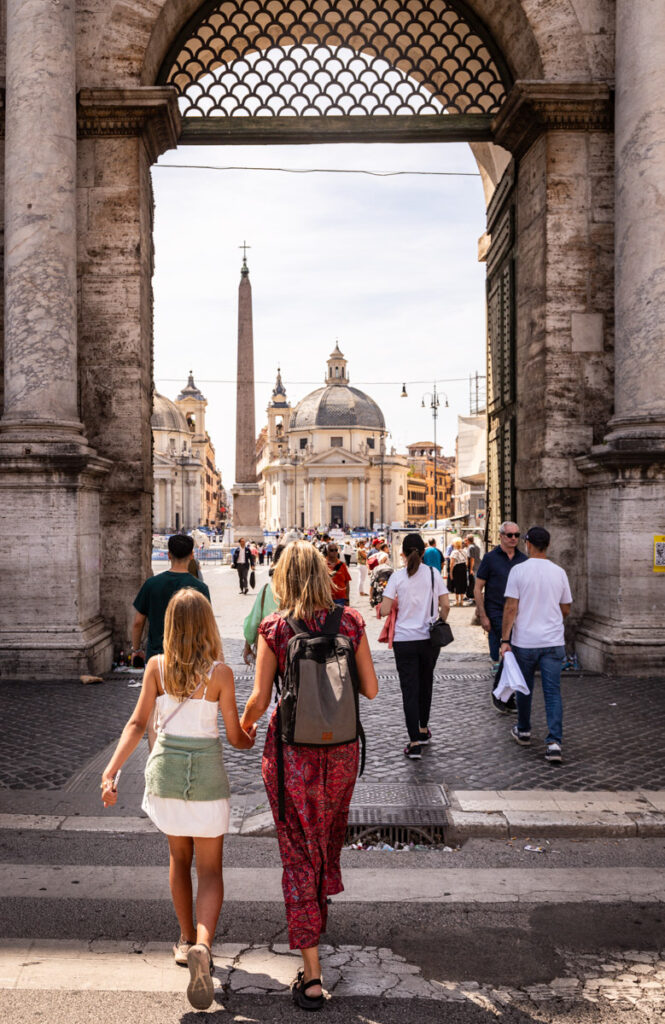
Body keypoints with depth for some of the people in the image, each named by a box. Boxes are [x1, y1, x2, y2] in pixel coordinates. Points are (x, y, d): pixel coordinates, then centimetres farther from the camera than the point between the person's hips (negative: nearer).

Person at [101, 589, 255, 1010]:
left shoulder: (156, 667, -6)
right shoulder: (220, 673, -12)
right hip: (207, 774, -3)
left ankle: (187, 940, 35)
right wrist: (251, 739, 16)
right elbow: (236, 737, -6)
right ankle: (202, 945, -15)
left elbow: (138, 723, -12)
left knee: (179, 856, 24)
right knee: (210, 870, 8)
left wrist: (111, 772, -12)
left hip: (166, 770, 3)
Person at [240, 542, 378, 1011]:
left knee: (298, 853, 8)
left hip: (291, 749, -3)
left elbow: (260, 699, -10)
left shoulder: (274, 628, -12)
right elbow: (371, 689, -3)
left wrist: (244, 725, 11)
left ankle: (312, 972, 9)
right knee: (329, 836, 27)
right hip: (341, 748, 3)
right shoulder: (350, 621, -7)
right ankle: (318, 913, 52)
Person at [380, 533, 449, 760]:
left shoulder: (397, 576, -8)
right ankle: (423, 729, 36)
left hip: (404, 640, -2)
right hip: (428, 638, 2)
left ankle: (415, 742, -2)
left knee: (409, 689, 1)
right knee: (425, 684, 21)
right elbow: (445, 605, -5)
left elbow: (384, 610, -11)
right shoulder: (433, 573, -3)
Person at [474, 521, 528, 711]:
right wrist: (483, 616, -10)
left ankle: (509, 695, 20)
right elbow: (478, 588, -4)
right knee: (498, 657, -4)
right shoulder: (490, 558, -5)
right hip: (496, 615, -4)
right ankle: (497, 695, 10)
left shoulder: (523, 559, 8)